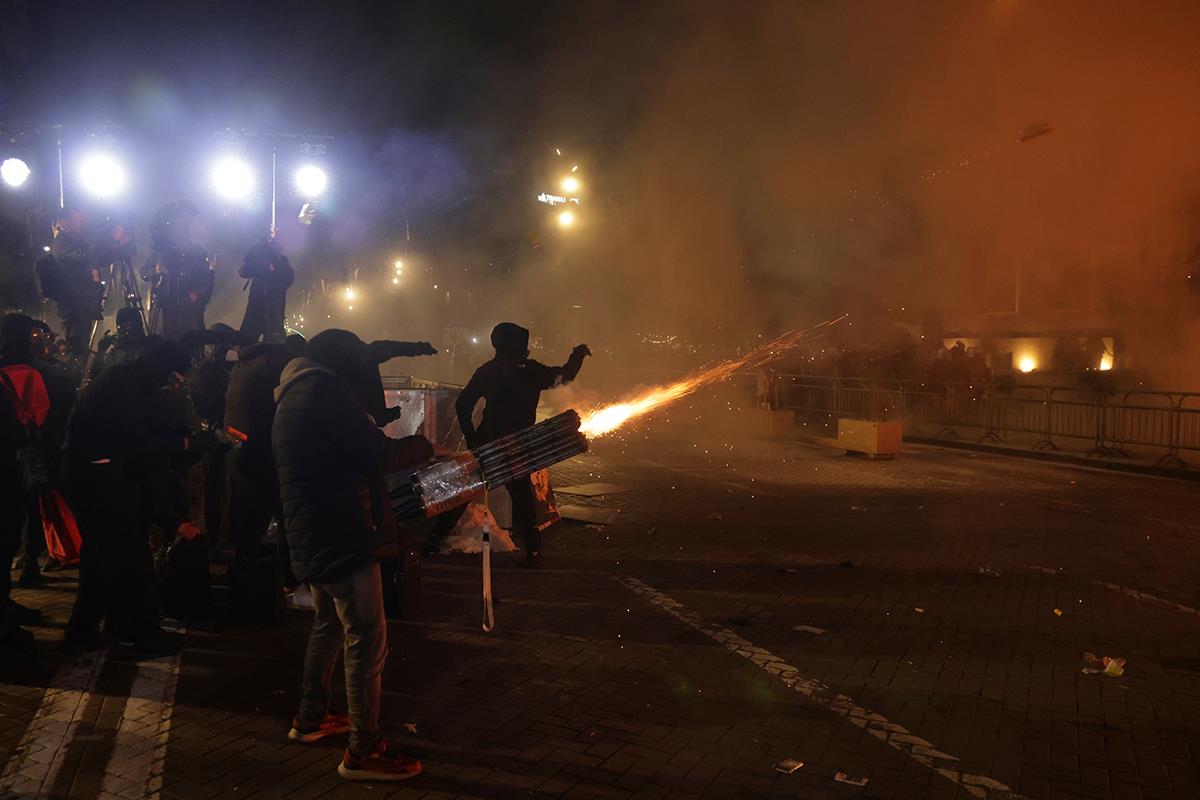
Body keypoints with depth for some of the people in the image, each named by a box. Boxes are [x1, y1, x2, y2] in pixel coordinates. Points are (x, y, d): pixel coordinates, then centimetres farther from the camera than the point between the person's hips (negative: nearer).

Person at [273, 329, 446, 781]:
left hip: (311, 537, 11)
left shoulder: (290, 397, 18)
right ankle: (363, 752, 2)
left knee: (329, 625, 25)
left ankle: (311, 719, 37)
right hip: (342, 536, -11)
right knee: (367, 640, -5)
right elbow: (376, 453, -19)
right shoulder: (324, 388, -13)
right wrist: (426, 447, -5)